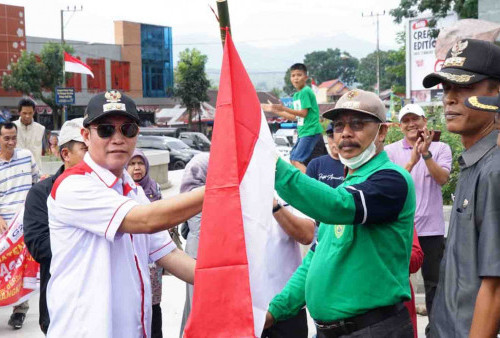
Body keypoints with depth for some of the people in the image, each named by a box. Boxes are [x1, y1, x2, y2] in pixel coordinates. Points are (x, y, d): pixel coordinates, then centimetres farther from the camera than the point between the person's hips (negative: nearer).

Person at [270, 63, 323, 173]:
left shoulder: (305, 92, -11)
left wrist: (284, 109, -21)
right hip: (303, 132, 10)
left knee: (297, 160, -16)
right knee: (292, 158, 14)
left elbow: (304, 113, -18)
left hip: (310, 131, -10)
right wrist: (278, 112, 16)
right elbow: (294, 116, 19)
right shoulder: (296, 95, 16)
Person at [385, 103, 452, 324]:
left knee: (433, 281, 10)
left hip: (431, 228, 0)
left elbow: (442, 178, -13)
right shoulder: (390, 151, 0)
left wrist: (426, 153, -24)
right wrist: (412, 161, -25)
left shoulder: (440, 148, 1)